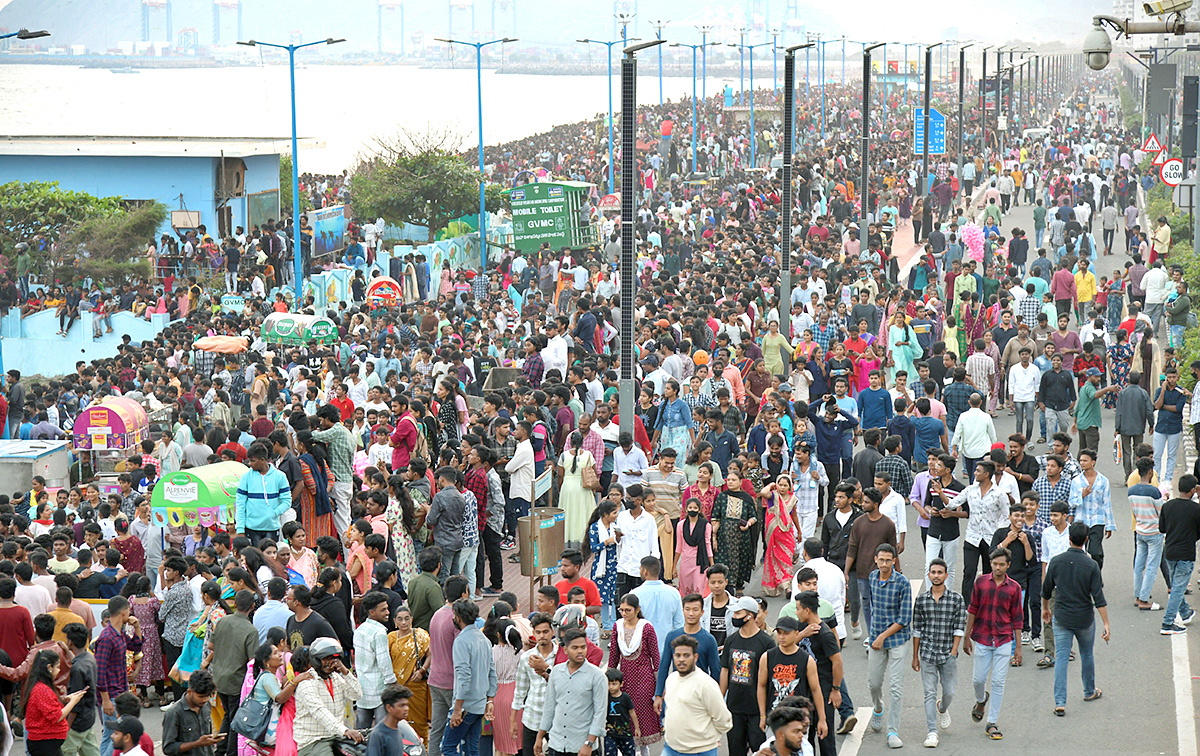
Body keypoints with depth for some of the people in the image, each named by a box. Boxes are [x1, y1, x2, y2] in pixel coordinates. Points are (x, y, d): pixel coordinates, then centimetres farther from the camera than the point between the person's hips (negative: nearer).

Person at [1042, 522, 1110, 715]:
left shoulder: (1056, 561, -7)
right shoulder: (1091, 565, -13)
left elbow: (1046, 590, 5)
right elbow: (1099, 598, -14)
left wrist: (1045, 609, 23)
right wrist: (1106, 625, -11)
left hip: (1062, 618, 0)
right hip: (1085, 619, 0)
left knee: (1061, 658, 0)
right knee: (1086, 655, 21)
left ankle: (1060, 702, -8)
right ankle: (1089, 692, 39)